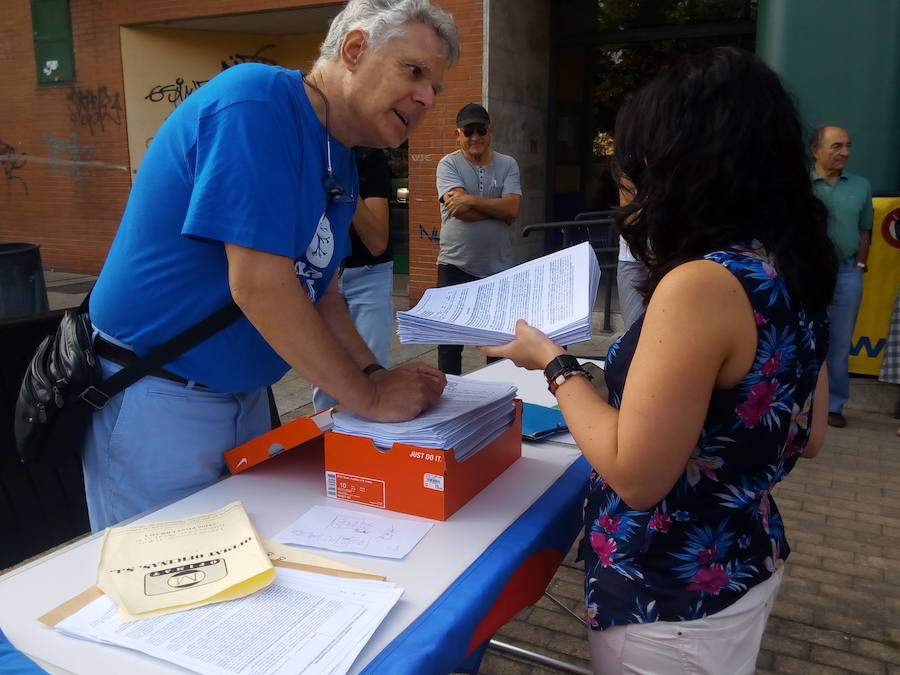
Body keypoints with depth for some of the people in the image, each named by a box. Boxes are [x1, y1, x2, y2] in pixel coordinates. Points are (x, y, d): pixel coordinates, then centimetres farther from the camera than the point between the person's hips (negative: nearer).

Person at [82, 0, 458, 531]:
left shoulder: (342, 163, 6)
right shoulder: (258, 102, -21)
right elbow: (259, 286, -27)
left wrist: (377, 377, -6)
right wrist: (369, 396, -20)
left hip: (244, 394, 8)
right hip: (156, 401, -8)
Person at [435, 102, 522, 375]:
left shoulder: (507, 165, 7)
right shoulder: (449, 164, 1)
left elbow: (512, 208, -9)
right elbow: (475, 211, -15)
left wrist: (472, 200, -15)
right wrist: (497, 209, -8)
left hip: (499, 267, 2)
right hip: (456, 266, -2)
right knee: (450, 342, 4)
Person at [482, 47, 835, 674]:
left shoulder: (701, 284, -29)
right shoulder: (791, 269, -2)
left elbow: (635, 476, -25)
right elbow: (807, 436, 8)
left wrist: (553, 361, -15)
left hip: (675, 600, -8)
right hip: (747, 562, 8)